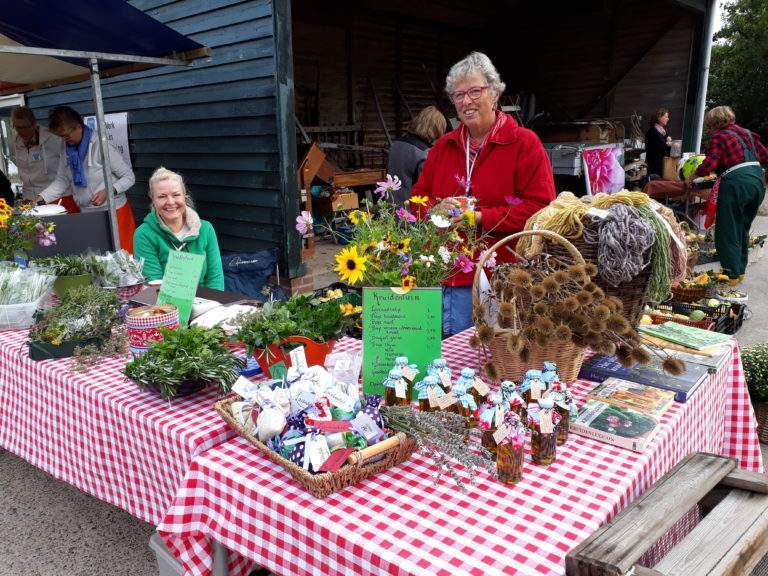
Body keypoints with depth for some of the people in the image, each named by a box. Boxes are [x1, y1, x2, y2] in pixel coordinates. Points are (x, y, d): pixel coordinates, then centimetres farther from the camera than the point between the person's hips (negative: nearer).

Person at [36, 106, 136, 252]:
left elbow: (129, 177, -13)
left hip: (114, 211, -6)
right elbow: (61, 182, 10)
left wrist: (108, 191, -27)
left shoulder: (100, 146, -16)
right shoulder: (67, 151, 5)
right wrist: (39, 200, -2)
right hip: (86, 213, 6)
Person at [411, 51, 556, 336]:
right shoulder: (444, 146, 12)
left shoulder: (525, 143, -5)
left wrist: (480, 217, -18)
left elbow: (540, 207, -13)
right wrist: (438, 209, -8)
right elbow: (419, 198, 16)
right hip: (452, 277, 5)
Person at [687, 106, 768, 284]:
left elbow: (709, 165, -14)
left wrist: (692, 176, 1)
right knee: (742, 229, 20)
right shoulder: (748, 133, 17)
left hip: (736, 183, -8)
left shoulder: (718, 137, -3)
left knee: (727, 232, 2)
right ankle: (740, 270, 27)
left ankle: (732, 274, 4)